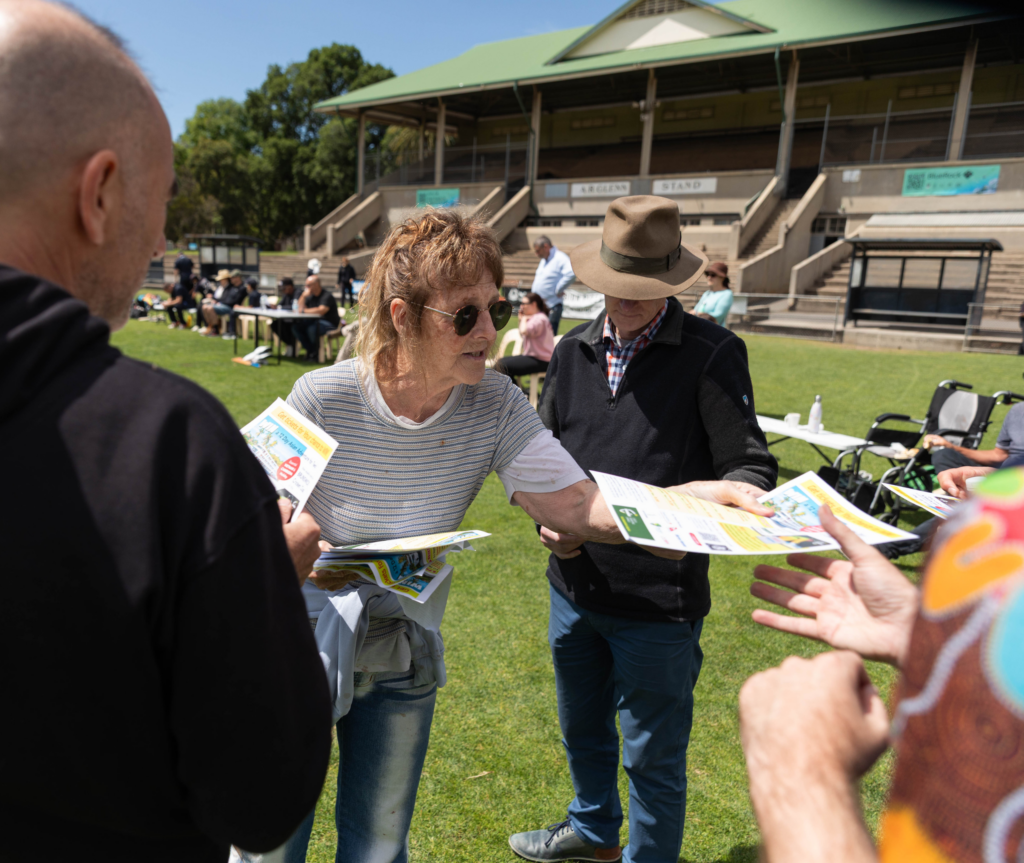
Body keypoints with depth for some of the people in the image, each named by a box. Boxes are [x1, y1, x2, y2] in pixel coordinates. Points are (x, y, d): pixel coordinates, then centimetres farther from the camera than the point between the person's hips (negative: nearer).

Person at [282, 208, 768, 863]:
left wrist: (697, 496, -35)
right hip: (301, 644, -1)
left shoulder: (496, 405, -14)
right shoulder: (321, 399, -21)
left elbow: (578, 503, -21)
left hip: (403, 659, 2)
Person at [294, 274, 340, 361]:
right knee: (295, 327, -12)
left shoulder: (327, 296, -13)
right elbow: (299, 308, 11)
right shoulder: (310, 296, 11)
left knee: (311, 328, -36)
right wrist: (304, 296, -5)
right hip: (314, 321, 8)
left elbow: (321, 310, -27)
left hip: (329, 323, -8)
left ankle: (315, 353, -10)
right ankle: (310, 350, -5)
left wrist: (304, 311, -17)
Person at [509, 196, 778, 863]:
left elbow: (753, 469, -11)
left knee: (653, 757, 13)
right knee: (583, 729, 27)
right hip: (574, 586, 6)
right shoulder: (575, 351, 6)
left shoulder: (712, 354, -11)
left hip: (660, 599, -6)